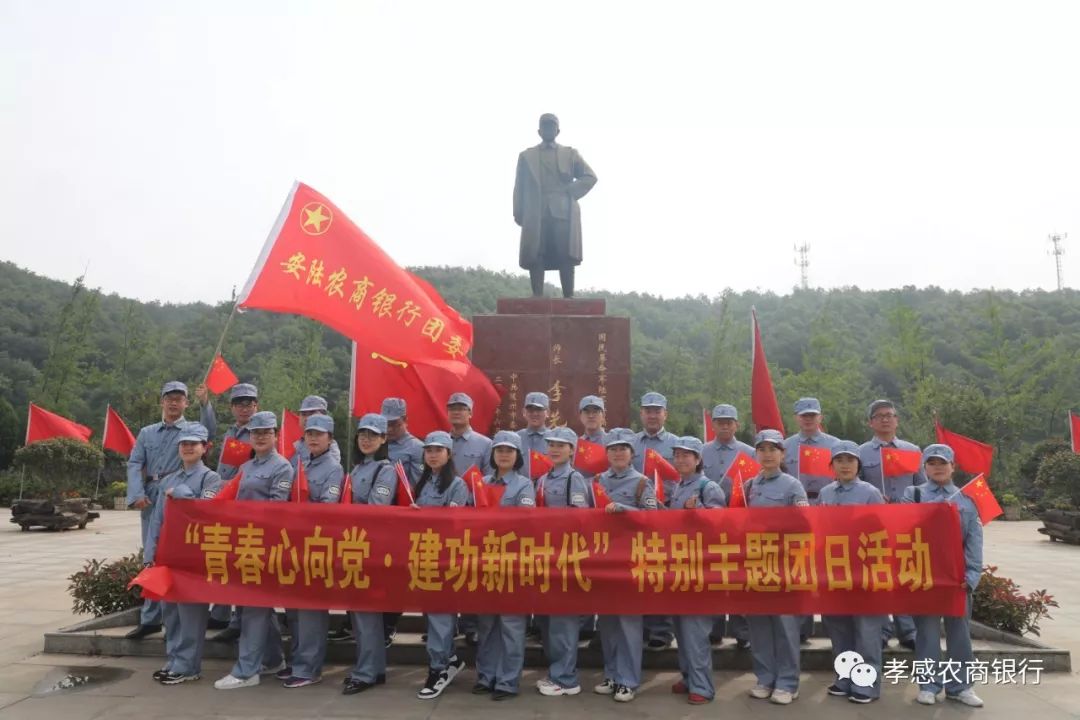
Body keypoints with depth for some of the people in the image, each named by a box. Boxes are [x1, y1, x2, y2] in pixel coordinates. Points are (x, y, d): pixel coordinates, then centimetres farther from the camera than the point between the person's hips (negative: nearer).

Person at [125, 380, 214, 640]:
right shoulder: (147, 433, 17)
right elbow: (134, 464, 7)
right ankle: (150, 619, 15)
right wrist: (137, 495, -9)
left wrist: (205, 402, -31)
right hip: (151, 500, 4)